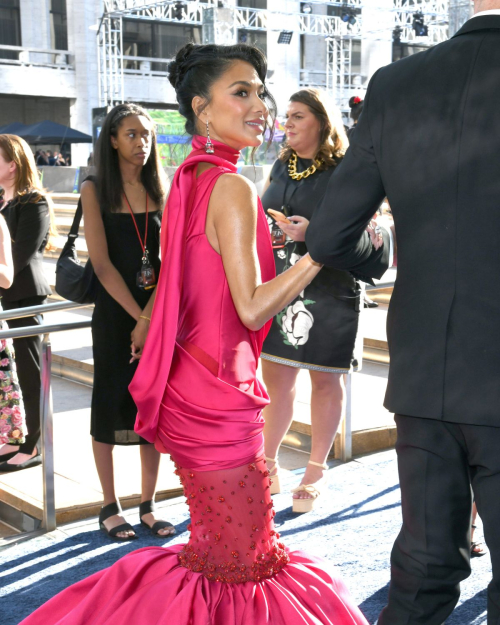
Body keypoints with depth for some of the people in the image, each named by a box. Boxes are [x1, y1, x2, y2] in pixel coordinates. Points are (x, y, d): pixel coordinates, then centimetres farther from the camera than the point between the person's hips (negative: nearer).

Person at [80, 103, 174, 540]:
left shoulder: (162, 191, 7)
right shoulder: (95, 191, -2)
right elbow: (102, 264, -9)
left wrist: (150, 317, -14)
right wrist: (137, 316, -15)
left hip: (160, 313, 3)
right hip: (115, 313, -3)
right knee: (110, 405, 4)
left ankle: (148, 506, 17)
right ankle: (110, 507, 16)